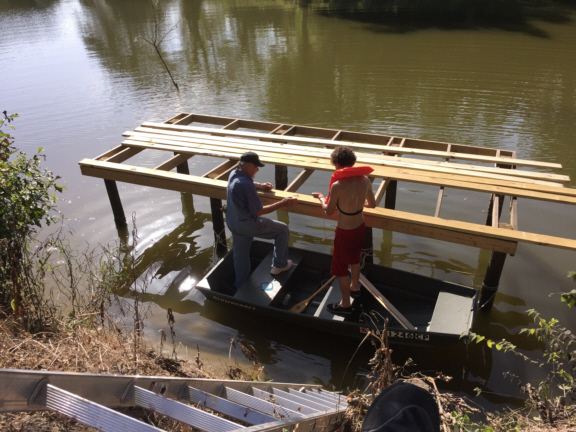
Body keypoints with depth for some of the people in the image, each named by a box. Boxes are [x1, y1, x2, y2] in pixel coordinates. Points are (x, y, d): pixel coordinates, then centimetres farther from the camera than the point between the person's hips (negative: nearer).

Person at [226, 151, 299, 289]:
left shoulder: (234, 174, -1)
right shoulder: (247, 186, -29)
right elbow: (258, 211, -23)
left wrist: (259, 185, 7)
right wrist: (283, 203, -22)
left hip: (233, 223, 9)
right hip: (248, 225, -9)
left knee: (240, 255, 23)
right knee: (283, 230, 9)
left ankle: (241, 285, 39)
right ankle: (279, 265, 22)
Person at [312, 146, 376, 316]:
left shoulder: (337, 185, -29)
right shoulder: (365, 180, -11)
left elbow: (329, 211, -14)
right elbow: (372, 204, 3)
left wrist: (321, 197, 5)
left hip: (345, 231, -6)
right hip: (360, 227, 6)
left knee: (340, 267, 14)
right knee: (354, 259, 30)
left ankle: (345, 304, 28)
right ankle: (355, 287, 54)